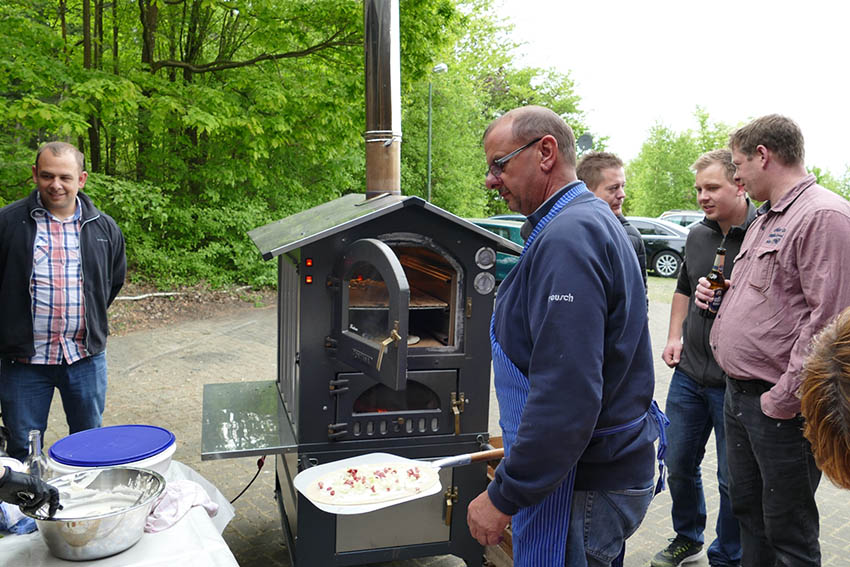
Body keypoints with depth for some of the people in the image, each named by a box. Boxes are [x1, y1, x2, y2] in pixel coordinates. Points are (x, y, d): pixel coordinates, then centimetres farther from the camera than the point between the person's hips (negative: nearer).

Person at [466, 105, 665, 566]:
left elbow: (567, 395, -30)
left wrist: (503, 497, -22)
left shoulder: (567, 238, -22)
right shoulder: (593, 221, 12)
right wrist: (522, 445, 23)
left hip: (582, 488, -10)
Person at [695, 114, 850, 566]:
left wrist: (784, 398, -21)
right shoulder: (765, 219, 16)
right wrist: (719, 295, 7)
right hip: (740, 394, 9)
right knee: (748, 510, 21)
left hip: (779, 406, -9)